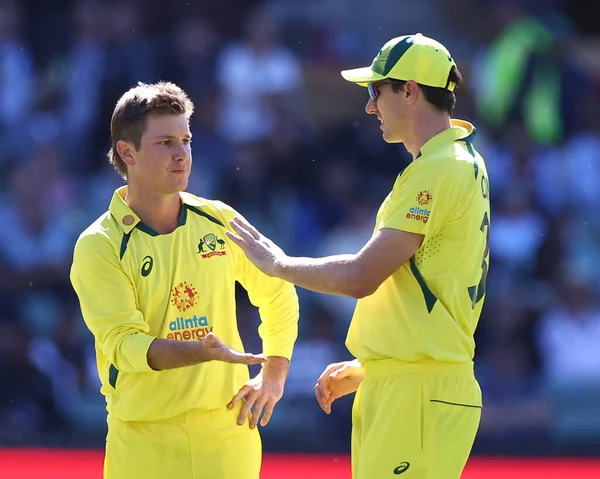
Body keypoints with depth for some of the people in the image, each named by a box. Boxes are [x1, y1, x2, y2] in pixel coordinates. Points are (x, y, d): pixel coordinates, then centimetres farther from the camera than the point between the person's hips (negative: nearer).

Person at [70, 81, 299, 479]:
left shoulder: (220, 222, 5)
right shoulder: (99, 245, -7)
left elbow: (278, 294, 20)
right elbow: (123, 342, -16)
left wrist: (273, 379, 13)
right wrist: (207, 352, -29)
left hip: (229, 429, 3)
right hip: (145, 442, -3)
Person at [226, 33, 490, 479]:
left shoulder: (440, 171, -14)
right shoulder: (462, 165, 18)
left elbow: (360, 278, -17)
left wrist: (277, 263, -3)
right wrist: (365, 369, 22)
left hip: (419, 392, -10)